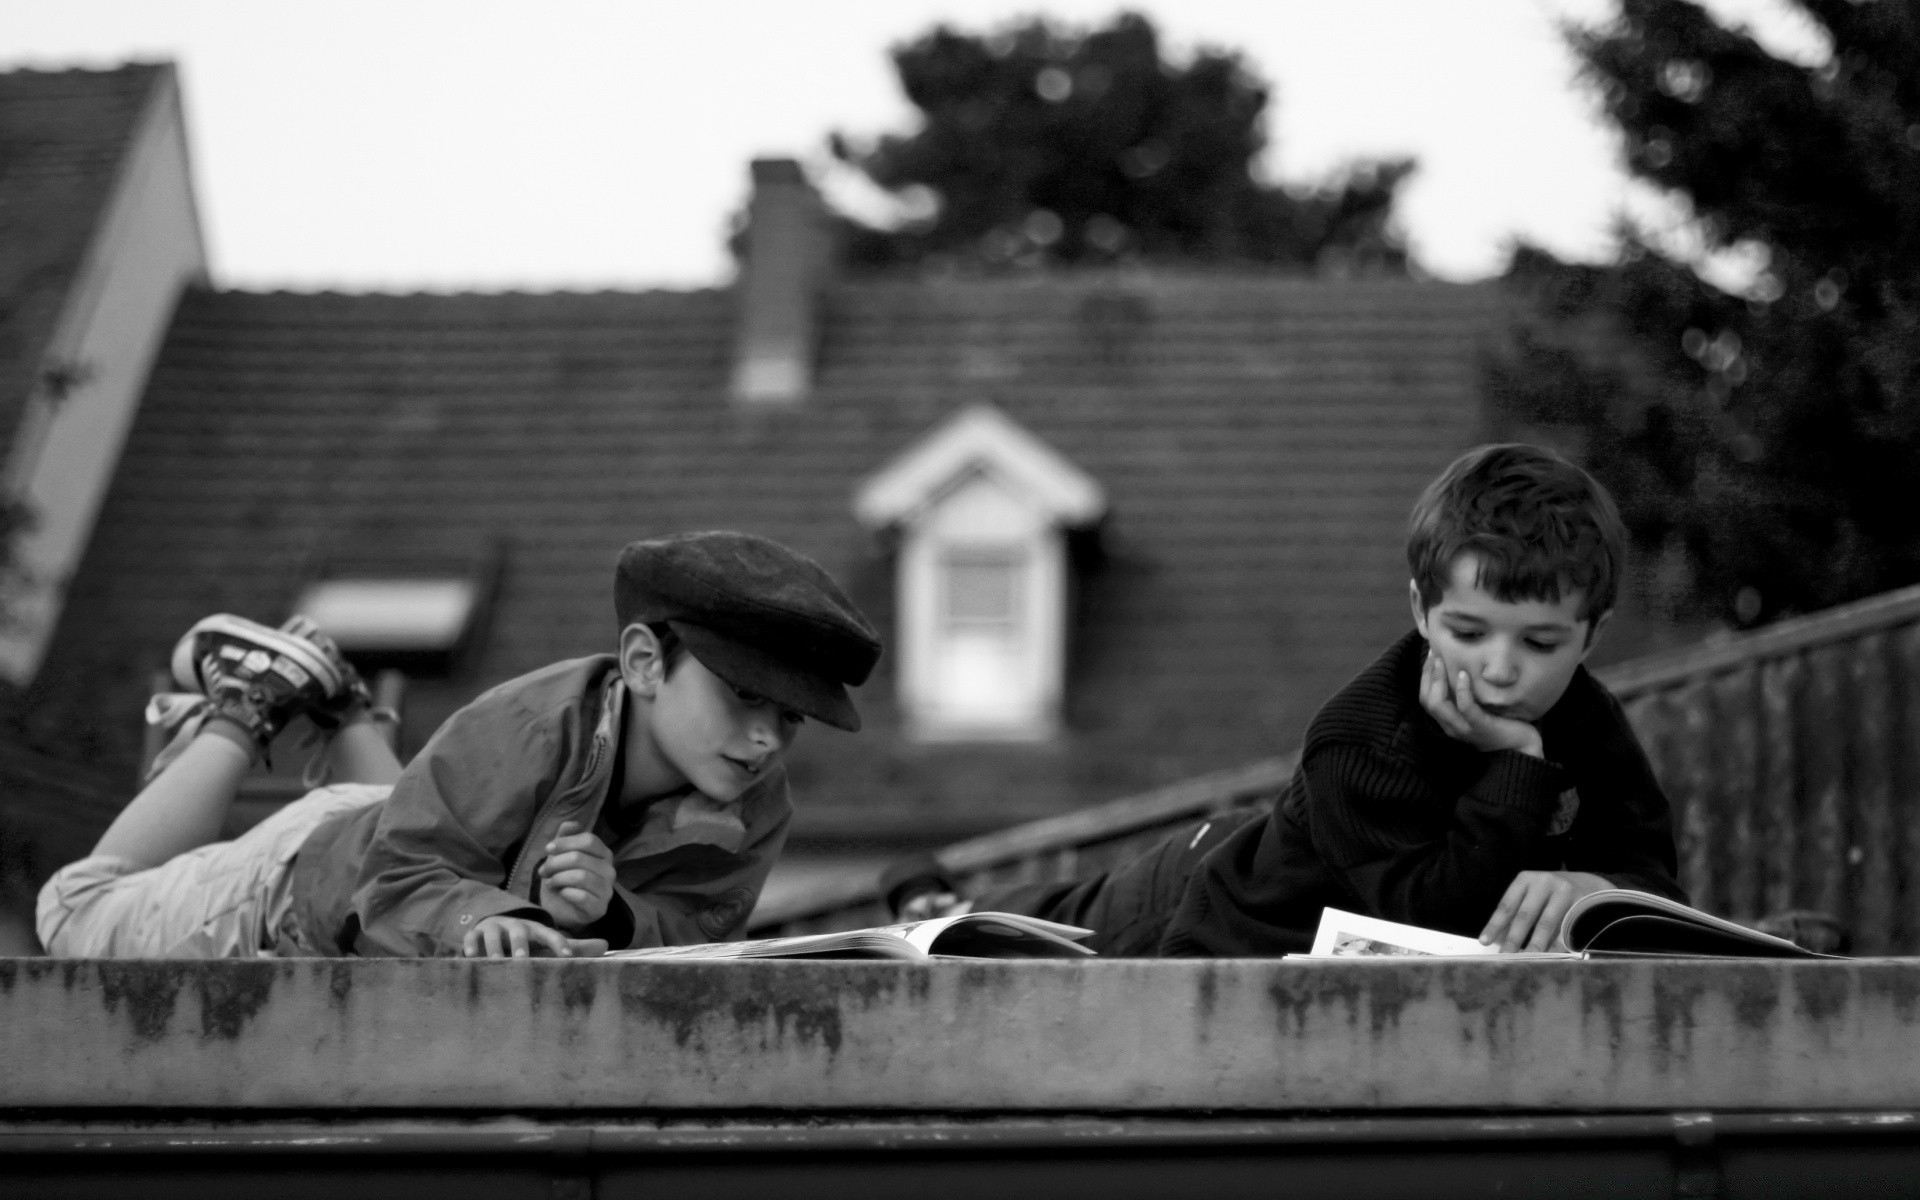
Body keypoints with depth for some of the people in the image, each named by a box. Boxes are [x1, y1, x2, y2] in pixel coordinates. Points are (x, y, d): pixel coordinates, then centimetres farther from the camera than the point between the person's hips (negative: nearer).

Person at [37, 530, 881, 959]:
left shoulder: (754, 810, -31)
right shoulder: (531, 731, -46)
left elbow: (690, 938, -30)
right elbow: (406, 879, -43)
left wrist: (611, 913, -52)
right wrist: (481, 919, -65)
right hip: (311, 883, -5)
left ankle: (341, 709, 50)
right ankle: (247, 707, 33)